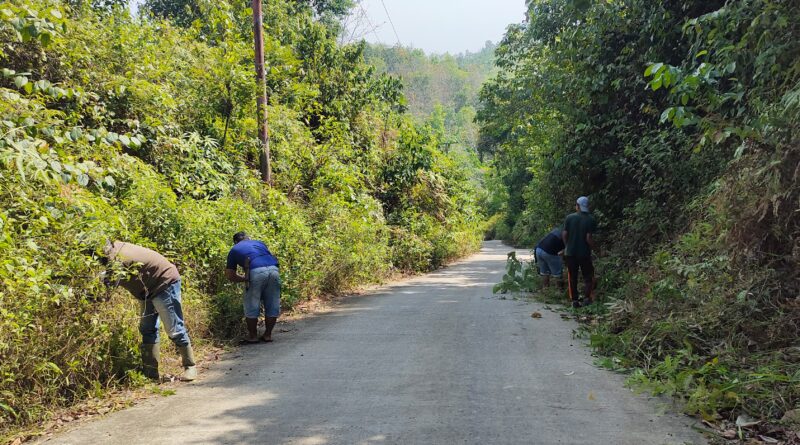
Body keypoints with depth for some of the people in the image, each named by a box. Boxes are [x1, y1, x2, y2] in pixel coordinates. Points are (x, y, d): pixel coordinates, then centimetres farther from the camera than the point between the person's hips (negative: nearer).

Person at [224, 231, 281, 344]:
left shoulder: (234, 250, 25)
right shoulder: (259, 243, 33)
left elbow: (230, 275, 21)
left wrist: (245, 278, 35)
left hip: (256, 272, -3)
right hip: (273, 270, 3)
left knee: (252, 306, 12)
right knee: (272, 305, 15)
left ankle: (253, 336, 20)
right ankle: (268, 335, 24)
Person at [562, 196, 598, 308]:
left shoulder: (569, 218, -4)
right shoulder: (591, 219, -9)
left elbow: (564, 234, -4)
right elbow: (589, 238, -14)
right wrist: (593, 247, 4)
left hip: (570, 252, 2)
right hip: (584, 253, -1)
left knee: (572, 277, 9)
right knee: (588, 276, 13)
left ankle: (574, 300, 11)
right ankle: (589, 298, 12)